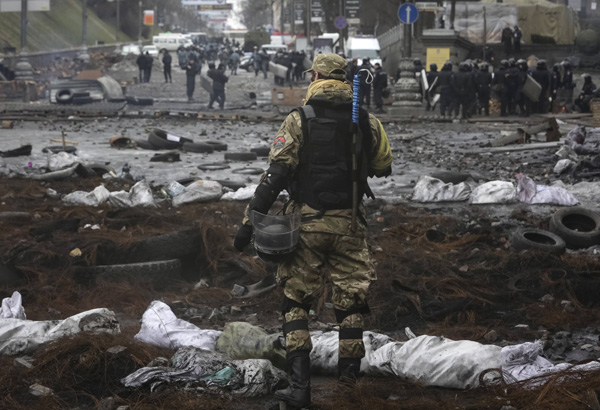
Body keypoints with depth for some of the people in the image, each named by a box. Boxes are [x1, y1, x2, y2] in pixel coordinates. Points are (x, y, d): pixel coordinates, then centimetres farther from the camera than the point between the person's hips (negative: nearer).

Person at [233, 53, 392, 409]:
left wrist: (250, 221, -10)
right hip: (349, 223, 2)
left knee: (296, 299, 6)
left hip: (307, 222, -2)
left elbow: (275, 175, -12)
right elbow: (384, 167, 15)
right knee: (351, 293, 18)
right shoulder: (366, 122, 0)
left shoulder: (299, 120, -7)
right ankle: (349, 366, 29)